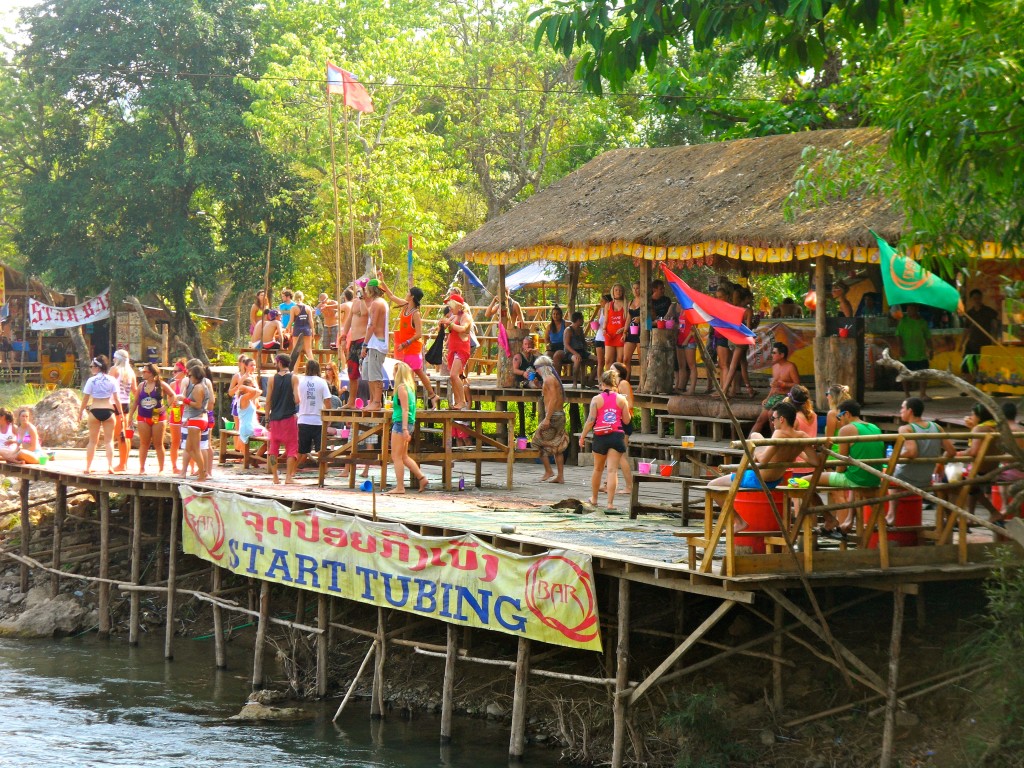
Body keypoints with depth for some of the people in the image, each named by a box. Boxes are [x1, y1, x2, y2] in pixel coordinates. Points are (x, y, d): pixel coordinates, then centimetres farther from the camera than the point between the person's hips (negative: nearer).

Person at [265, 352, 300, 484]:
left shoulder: (273, 379, 1)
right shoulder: (293, 378, -4)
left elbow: (268, 401, 1)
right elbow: (297, 399, -12)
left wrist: (267, 418, 9)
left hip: (275, 418, 2)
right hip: (289, 417, -2)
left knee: (273, 447, 10)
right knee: (291, 447, 4)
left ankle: (275, 477, 8)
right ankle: (289, 476, -5)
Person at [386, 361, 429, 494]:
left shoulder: (401, 387, -14)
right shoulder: (410, 387, 12)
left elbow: (405, 410, -19)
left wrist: (405, 429, -22)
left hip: (400, 423, -9)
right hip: (409, 424, 9)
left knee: (396, 457, -2)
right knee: (403, 456, 16)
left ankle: (400, 487, -1)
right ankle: (422, 478, 12)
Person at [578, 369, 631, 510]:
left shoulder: (596, 399, -4)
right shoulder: (621, 399, 0)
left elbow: (590, 420, -7)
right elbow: (627, 420, 3)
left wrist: (582, 437, 2)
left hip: (600, 436, 0)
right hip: (617, 436, 0)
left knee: (598, 469, 17)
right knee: (613, 470, -3)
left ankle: (594, 498, 32)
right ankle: (610, 502, -10)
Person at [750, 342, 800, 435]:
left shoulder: (790, 367, -9)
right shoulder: (774, 366, 15)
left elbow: (797, 385, -14)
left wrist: (782, 384, -21)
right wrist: (768, 398, 17)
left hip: (784, 397, -7)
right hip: (773, 396, 7)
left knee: (771, 413, -26)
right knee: (760, 419, -2)